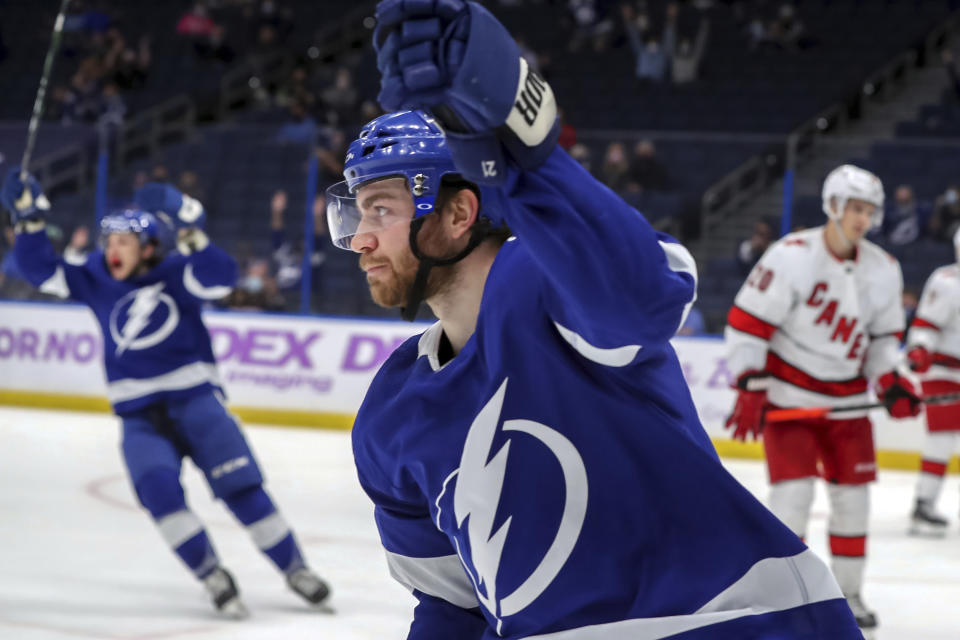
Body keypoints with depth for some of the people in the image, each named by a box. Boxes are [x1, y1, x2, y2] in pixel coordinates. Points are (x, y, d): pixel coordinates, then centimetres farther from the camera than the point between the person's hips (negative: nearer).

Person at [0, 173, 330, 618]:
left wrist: (189, 234, -33)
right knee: (158, 489, -22)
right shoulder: (95, 280, 6)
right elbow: (41, 269, 2)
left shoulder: (174, 273, -5)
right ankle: (213, 577, -11)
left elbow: (219, 278, -23)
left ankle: (295, 569, 3)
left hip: (194, 397, -3)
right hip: (139, 415, 3)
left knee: (240, 485, -10)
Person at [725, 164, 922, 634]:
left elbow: (884, 335, 13)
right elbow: (746, 321, -17)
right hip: (787, 394, -5)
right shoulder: (792, 256, -19)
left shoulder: (883, 270, 0)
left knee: (853, 493, 6)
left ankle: (847, 593, 21)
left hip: (845, 398, 6)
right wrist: (749, 390, -20)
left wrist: (890, 383, -3)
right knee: (794, 489, -13)